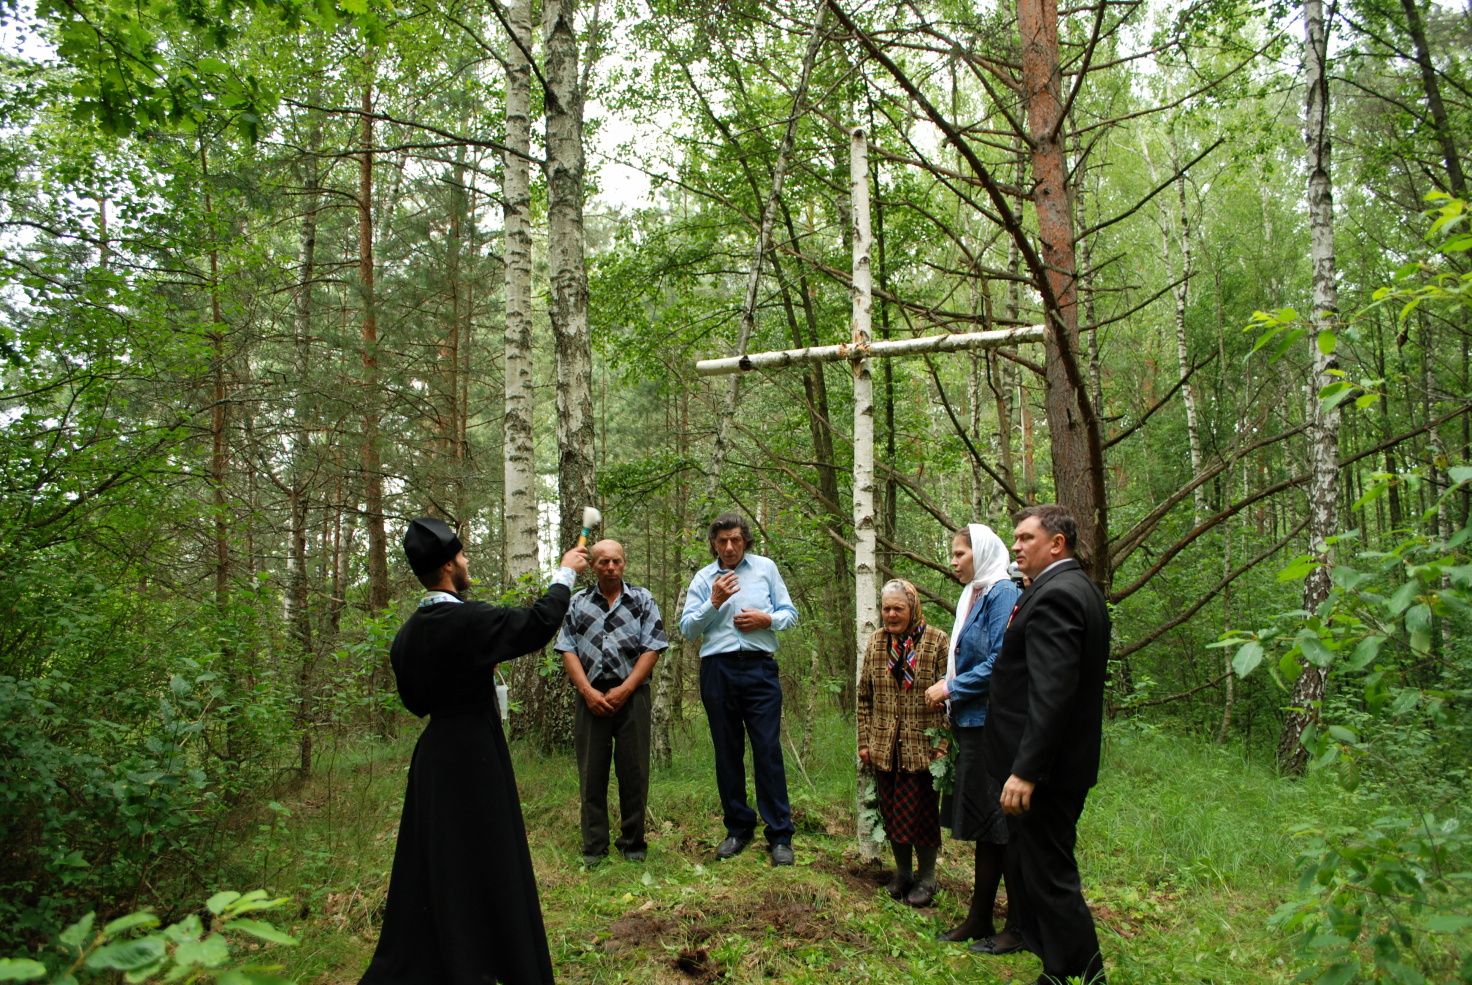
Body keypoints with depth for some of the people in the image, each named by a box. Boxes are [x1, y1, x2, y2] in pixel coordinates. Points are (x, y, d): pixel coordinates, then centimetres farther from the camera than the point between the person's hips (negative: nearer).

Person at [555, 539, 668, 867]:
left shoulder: (642, 600, 7)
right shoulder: (578, 603, 12)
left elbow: (652, 648, 0)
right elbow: (567, 649, 6)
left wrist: (625, 689, -9)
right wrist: (587, 690, -7)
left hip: (632, 695, -1)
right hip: (592, 696, 1)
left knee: (634, 772, 2)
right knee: (591, 773, 3)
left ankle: (633, 844, 15)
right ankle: (594, 847, 14)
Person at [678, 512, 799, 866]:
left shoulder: (765, 568, 8)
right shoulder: (703, 578, 9)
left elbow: (790, 613, 10)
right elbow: (687, 628, 2)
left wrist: (767, 619, -9)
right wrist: (714, 603, -11)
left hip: (760, 668, -1)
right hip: (717, 671, 2)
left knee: (768, 750, -4)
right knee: (727, 753, 8)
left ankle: (780, 835, 3)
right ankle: (738, 828, 20)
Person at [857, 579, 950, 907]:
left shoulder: (937, 642, -6)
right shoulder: (876, 643, 7)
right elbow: (865, 697, 11)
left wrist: (943, 745, -12)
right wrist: (864, 741, 7)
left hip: (923, 748, -4)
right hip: (885, 749, 4)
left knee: (921, 814, 3)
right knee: (892, 814, 12)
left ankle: (926, 877, 22)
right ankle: (902, 873, 29)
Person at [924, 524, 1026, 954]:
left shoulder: (1002, 593, -13)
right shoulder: (973, 596, 15)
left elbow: (1000, 661, -20)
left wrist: (951, 688, -11)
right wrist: (951, 698, 10)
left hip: (994, 724, -9)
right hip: (972, 724, 9)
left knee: (1002, 823, -1)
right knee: (982, 824, 14)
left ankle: (1019, 927, 11)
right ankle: (979, 919, 23)